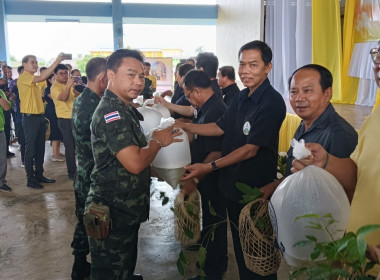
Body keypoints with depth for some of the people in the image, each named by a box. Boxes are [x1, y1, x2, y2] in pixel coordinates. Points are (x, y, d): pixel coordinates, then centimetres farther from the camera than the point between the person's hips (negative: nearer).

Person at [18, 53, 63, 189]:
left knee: (40, 148, 12)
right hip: (30, 118, -9)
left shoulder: (34, 80, 18)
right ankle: (30, 179, 4)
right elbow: (42, 77, -26)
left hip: (39, 117, 9)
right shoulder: (23, 77, -10)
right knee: (30, 149, -3)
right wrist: (56, 62, -25)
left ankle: (39, 175, 22)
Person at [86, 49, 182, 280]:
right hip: (113, 213, -9)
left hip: (127, 209, 9)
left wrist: (162, 139, 7)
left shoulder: (125, 109, 11)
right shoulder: (111, 113, -21)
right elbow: (135, 162, -28)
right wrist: (158, 141, -11)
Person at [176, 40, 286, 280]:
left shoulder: (271, 103, -21)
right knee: (239, 242, 22)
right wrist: (184, 126, 4)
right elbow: (221, 127, 13)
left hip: (256, 190, -8)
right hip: (233, 185, 8)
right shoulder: (242, 97, 5)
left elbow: (251, 149, -23)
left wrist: (210, 167, -23)